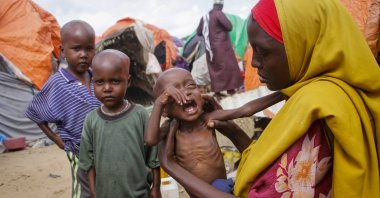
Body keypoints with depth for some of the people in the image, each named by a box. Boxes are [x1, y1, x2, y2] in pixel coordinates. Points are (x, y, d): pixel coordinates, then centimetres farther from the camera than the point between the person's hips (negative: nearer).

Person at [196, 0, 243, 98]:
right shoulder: (219, 13, -9)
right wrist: (222, 28, 5)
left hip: (210, 48, 6)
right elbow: (229, 27, -15)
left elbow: (198, 32, 16)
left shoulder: (204, 17, 10)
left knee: (214, 69, 8)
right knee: (228, 66, 1)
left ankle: (217, 91, 9)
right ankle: (230, 89, 2)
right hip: (222, 46, -6)